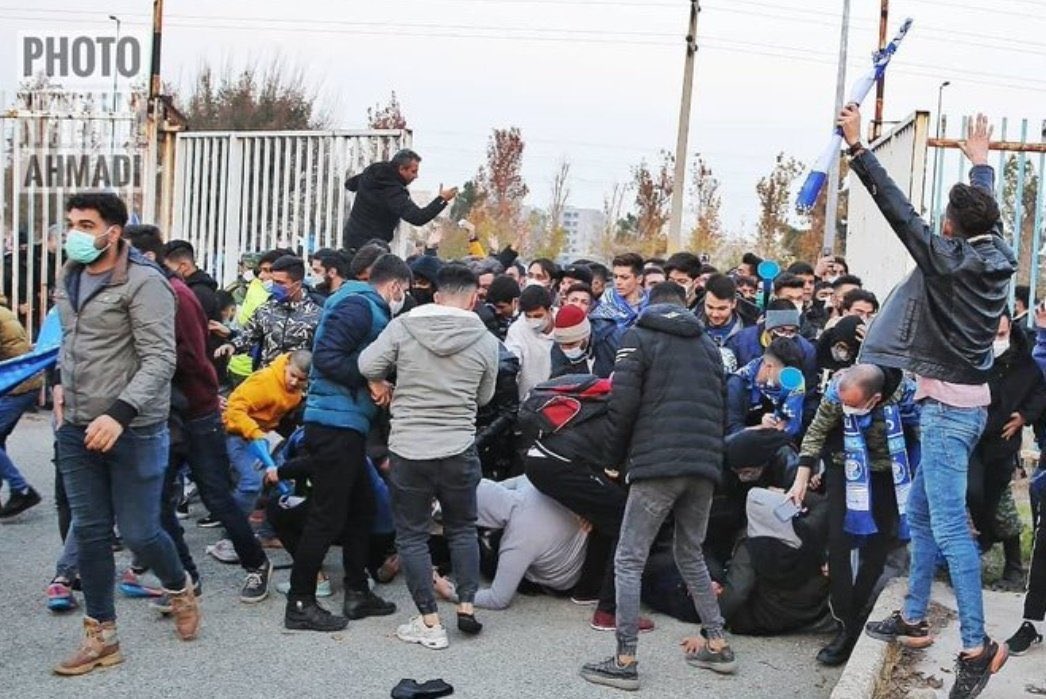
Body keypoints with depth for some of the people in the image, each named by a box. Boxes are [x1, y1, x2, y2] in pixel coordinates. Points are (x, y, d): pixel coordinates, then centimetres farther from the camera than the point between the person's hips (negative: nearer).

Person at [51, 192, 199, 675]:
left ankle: (180, 589, 31)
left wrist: (120, 414, -28)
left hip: (133, 430, -6)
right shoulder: (69, 279, 9)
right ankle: (101, 636, 19)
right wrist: (61, 381, 10)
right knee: (89, 532, 8)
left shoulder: (143, 282, -13)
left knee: (139, 532, 0)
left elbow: (160, 360, -19)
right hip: (76, 429, 6)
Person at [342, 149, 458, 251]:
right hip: (368, 246, -10)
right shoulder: (393, 192, -23)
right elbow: (417, 218, -31)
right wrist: (441, 199, -26)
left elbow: (349, 184, 22)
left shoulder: (371, 171, 3)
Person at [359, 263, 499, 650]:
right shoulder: (486, 341, -3)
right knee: (462, 528, 21)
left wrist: (380, 386, 11)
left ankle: (430, 623, 10)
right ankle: (466, 606, 19)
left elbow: (368, 364, -10)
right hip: (459, 449, 1)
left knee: (412, 534, 9)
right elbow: (484, 397, 7)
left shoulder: (403, 326, -6)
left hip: (408, 448, -1)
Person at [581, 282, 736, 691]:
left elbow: (623, 402, -7)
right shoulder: (707, 344, 19)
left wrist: (616, 456, 5)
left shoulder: (640, 336, 2)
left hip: (657, 464, -6)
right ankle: (717, 646, 21)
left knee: (628, 561, -1)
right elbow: (719, 409, 18)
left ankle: (624, 662, -4)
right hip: (705, 466, 6)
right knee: (691, 554, 21)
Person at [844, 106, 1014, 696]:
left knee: (949, 526, -10)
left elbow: (897, 207, -15)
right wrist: (981, 160, 42)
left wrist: (858, 147, -9)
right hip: (969, 401, 9)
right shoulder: (998, 256, 6)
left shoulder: (948, 258, -15)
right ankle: (914, 618, 26)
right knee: (922, 512, 17)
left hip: (948, 404, -9)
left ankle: (978, 645, -9)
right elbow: (988, 211, 25)